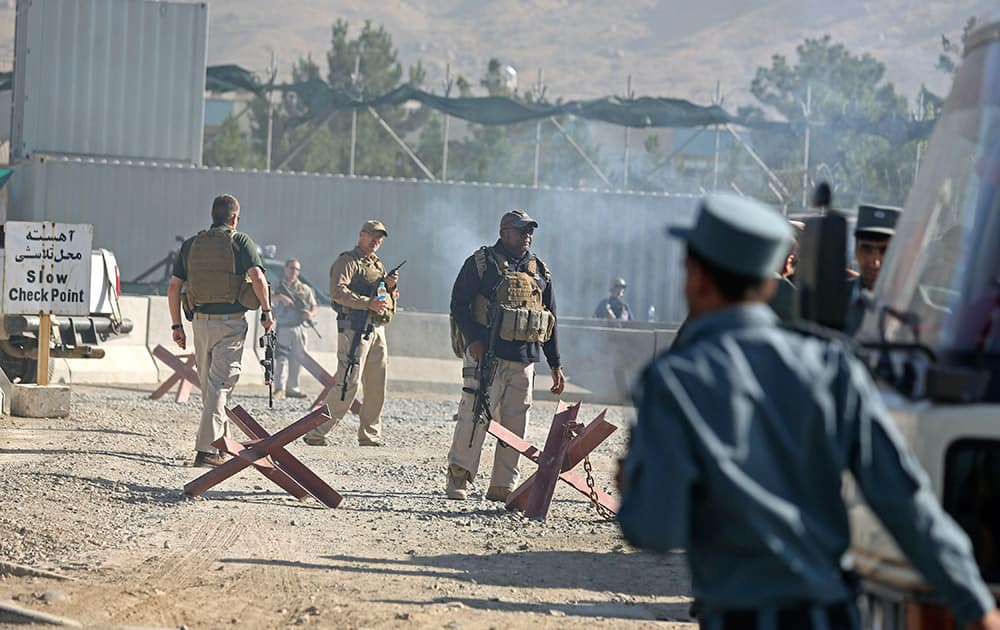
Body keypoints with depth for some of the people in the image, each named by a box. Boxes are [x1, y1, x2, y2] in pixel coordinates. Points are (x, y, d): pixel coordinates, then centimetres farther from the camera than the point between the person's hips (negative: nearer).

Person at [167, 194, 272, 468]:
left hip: (200, 321, 4)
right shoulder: (240, 242, -2)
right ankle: (206, 450, -13)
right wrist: (266, 311, -6)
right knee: (220, 384, -5)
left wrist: (176, 325, 13)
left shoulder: (191, 244, 10)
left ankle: (220, 439, 29)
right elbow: (257, 276, -16)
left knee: (208, 384, 18)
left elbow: (173, 286, 8)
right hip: (231, 321, -4)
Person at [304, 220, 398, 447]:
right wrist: (368, 302, -23)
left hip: (377, 330, 8)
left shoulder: (378, 265, 23)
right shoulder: (348, 261, -2)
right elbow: (338, 292, -17)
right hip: (354, 328, -8)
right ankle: (316, 433, -13)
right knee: (348, 383, -15)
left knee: (376, 386, 9)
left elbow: (391, 301, 26)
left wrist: (391, 287, 4)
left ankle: (370, 435, 19)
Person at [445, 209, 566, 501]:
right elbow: (459, 303, -4)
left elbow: (550, 320, 20)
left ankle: (502, 486, 9)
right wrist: (474, 339, -18)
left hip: (524, 360, 5)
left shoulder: (540, 271, 17)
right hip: (486, 353, -5)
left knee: (515, 425, 4)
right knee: (475, 415, -10)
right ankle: (458, 478, -2)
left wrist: (555, 365, 16)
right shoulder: (481, 263, 2)